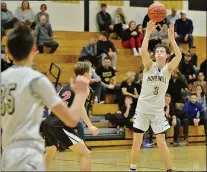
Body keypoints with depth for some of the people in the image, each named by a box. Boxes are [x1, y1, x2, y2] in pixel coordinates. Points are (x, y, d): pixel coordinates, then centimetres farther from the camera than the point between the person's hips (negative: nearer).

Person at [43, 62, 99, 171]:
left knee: (49, 154, 31)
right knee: (86, 154, -8)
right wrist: (90, 125, -26)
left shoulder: (67, 86, 20)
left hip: (48, 123, 9)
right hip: (60, 126, -9)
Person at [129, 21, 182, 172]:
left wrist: (171, 37, -25)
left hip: (158, 111, 0)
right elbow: (143, 50, -22)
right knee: (136, 142, 5)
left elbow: (179, 56, -20)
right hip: (142, 109, 0)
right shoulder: (149, 66, -3)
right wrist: (148, 32, -27)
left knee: (161, 143, -3)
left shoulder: (168, 69, -2)